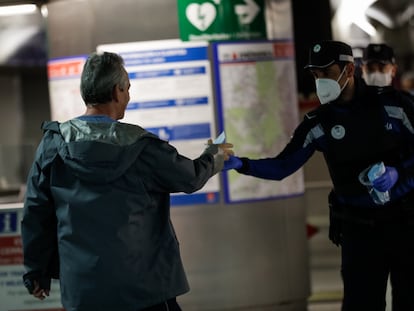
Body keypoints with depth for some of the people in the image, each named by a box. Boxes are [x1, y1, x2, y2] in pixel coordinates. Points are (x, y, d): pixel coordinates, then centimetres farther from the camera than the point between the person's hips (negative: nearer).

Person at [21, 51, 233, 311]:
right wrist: (214, 157, 27)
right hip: (143, 285, -3)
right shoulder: (140, 146, -9)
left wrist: (37, 271, 13)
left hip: (82, 289, 3)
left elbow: (36, 213, 2)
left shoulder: (53, 144, -2)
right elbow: (190, 178, 4)